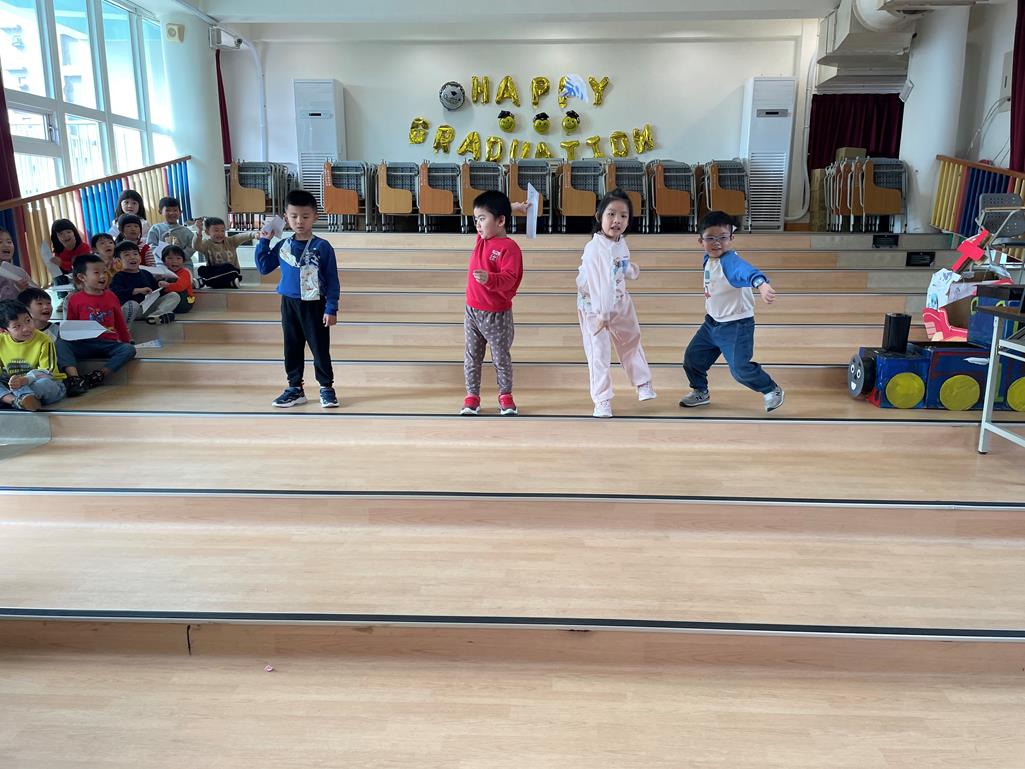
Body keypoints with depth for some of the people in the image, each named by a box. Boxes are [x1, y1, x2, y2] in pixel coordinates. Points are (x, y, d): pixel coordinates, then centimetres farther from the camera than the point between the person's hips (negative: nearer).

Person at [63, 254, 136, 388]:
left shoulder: (110, 296, 13)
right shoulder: (75, 299, 7)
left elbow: (120, 322, 20)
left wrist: (127, 340, 22)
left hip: (109, 344, 1)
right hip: (84, 345, -1)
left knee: (129, 349, -28)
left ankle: (101, 374, -39)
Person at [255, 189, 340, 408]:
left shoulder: (322, 247, -9)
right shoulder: (282, 246, 3)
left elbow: (332, 280, -8)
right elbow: (264, 268, 12)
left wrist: (331, 308, -12)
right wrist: (263, 242, 3)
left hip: (314, 305, -4)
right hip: (289, 304, 4)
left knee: (320, 349, 3)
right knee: (292, 349, 11)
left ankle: (326, 388, 15)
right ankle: (295, 388, 22)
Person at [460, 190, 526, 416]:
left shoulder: (509, 247, -18)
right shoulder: (482, 238, 4)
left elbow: (508, 279, -27)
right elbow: (483, 211, 23)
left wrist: (489, 278, -46)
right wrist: (512, 207, 15)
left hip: (497, 315, -6)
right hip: (472, 311, 7)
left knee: (501, 358, 9)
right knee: (471, 357, 11)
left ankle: (505, 396, 25)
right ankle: (472, 397, 21)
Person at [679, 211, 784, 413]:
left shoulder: (731, 261, -26)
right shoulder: (708, 260, 0)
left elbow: (748, 271, -50)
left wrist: (762, 285, -69)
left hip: (737, 325, -8)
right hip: (712, 322, 8)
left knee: (740, 368, -9)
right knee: (692, 356, 13)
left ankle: (772, 390, 17)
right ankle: (700, 392, 37)